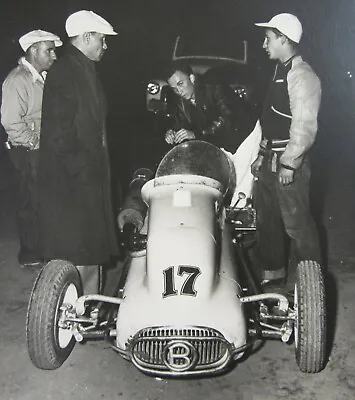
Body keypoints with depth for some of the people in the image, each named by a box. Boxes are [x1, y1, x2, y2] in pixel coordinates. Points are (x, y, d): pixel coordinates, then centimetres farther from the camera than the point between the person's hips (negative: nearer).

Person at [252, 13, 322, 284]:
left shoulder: (302, 76, -15)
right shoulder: (280, 71, 14)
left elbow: (304, 126, -21)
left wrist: (289, 164, -21)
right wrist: (262, 156, 16)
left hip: (289, 162, -9)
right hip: (270, 159, 10)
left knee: (296, 223, -2)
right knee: (266, 217, 17)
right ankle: (273, 271, 33)